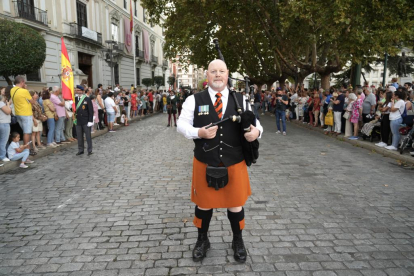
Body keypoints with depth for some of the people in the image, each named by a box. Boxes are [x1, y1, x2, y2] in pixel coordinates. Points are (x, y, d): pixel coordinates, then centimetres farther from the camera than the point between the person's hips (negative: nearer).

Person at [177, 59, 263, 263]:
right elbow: (181, 125, -4)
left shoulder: (240, 100, 3)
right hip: (205, 162, -1)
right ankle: (202, 240, 41)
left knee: (236, 204, 14)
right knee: (204, 203, 15)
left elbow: (254, 122, 6)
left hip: (234, 162, 1)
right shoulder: (194, 100, -3)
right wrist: (199, 132, -24)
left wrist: (256, 131, -18)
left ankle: (238, 241, 40)